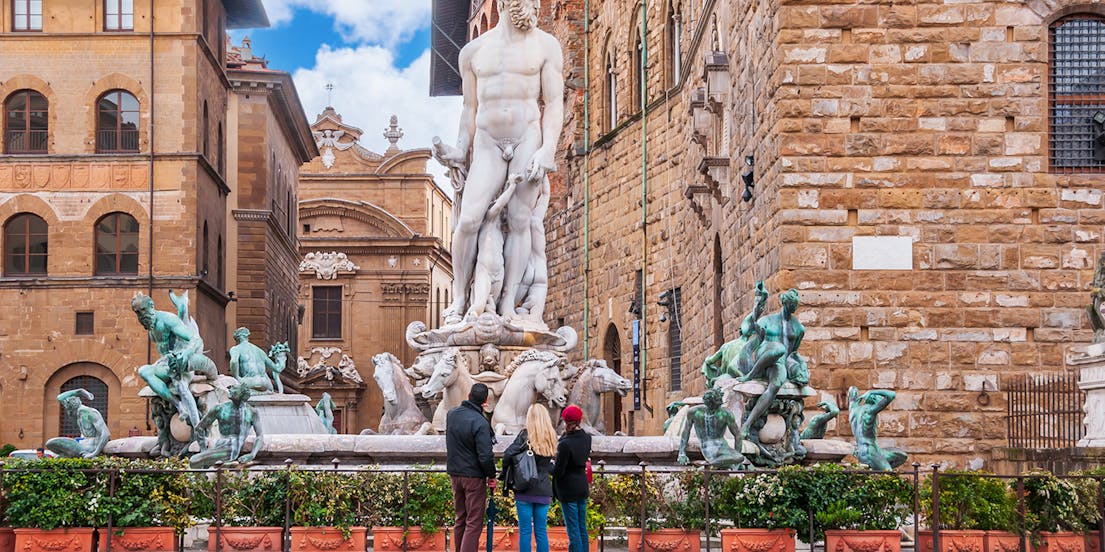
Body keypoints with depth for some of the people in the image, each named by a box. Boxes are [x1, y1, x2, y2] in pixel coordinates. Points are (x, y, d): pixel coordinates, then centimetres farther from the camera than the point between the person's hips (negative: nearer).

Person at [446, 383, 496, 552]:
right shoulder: (480, 422, -20)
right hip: (474, 476, -7)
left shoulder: (451, 414, 2)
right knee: (474, 523, -2)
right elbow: (485, 456, -21)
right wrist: (491, 476, -6)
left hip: (454, 474, 7)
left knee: (460, 519, 18)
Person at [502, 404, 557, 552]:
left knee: (525, 531, 2)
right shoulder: (551, 437, 5)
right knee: (541, 531, 9)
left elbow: (508, 455, -14)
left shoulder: (526, 435, -8)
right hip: (543, 491, 4)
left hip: (525, 491, -3)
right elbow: (550, 466, 6)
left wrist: (506, 475, -1)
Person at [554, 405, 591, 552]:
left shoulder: (565, 444, -21)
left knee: (573, 530, -3)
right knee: (582, 528, 15)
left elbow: (558, 471, -17)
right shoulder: (587, 438, 1)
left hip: (568, 490, -7)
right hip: (583, 487, 7)